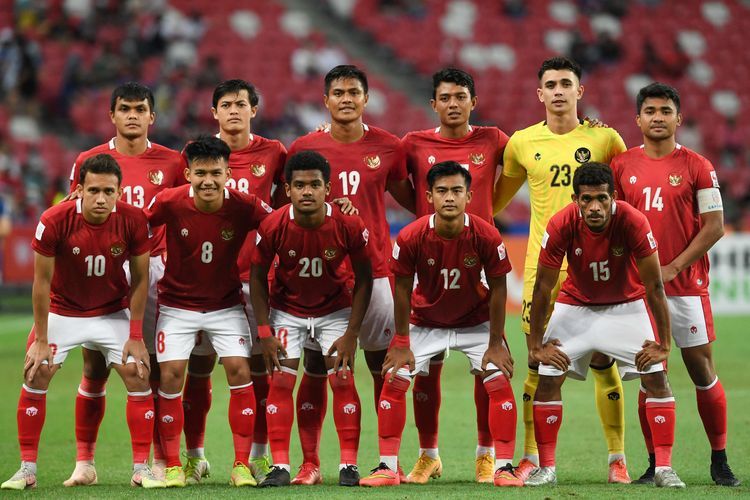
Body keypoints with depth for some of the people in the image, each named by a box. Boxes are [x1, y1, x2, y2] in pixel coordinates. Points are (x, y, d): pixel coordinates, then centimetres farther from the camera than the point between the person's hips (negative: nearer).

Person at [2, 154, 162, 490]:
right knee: (35, 378, -8)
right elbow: (42, 282, -16)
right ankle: (27, 469, 2)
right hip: (62, 311, -1)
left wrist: (136, 337, -11)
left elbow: (140, 279, -9)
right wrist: (41, 340, -14)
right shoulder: (54, 221, -25)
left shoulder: (133, 221, -21)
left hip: (113, 312, 1)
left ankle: (141, 468, 0)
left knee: (138, 379, -8)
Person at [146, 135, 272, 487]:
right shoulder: (169, 202, -18)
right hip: (177, 304, 0)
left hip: (226, 304, 0)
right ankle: (172, 466, 4)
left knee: (239, 371, -10)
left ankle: (242, 465, -1)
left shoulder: (245, 207, -17)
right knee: (171, 375, -8)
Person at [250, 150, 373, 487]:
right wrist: (265, 332, -11)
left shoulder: (350, 226, -23)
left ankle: (349, 465, 0)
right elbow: (258, 277, -8)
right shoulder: (273, 227, -23)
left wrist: (351, 334, -12)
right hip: (287, 310, 0)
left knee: (342, 380, -8)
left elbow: (363, 279, -10)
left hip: (335, 310, 0)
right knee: (281, 381, -8)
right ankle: (280, 466, -4)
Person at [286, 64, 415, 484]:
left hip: (375, 270, 0)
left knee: (385, 366, 3)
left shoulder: (388, 147, 4)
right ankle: (310, 462, 6)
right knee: (315, 368, 1)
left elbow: (408, 198, 16)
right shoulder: (304, 148, 2)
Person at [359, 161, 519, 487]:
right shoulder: (411, 237, -25)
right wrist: (401, 344, -8)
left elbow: (497, 289, -13)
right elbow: (403, 290, -12)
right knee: (394, 380, -8)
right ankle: (388, 467, 2)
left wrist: (495, 344, -10)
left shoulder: (486, 236, -25)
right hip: (424, 322, 0)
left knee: (499, 382, -11)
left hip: (475, 322, 0)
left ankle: (504, 468, -2)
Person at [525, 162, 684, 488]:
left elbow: (654, 286, -21)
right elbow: (542, 288, -16)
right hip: (575, 305, 1)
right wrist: (536, 345, -13)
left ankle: (664, 468, -5)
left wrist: (663, 344, -18)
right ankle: (546, 469, 3)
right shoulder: (561, 226, -26)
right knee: (548, 378, -8)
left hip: (626, 305, -1)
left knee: (656, 376, -11)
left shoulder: (633, 222, -29)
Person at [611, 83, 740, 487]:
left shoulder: (697, 166, -1)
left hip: (687, 284, -2)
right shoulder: (622, 166, 6)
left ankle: (720, 462, 9)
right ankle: (655, 465, 8)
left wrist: (674, 267, -12)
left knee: (703, 372, 0)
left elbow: (714, 226, -5)